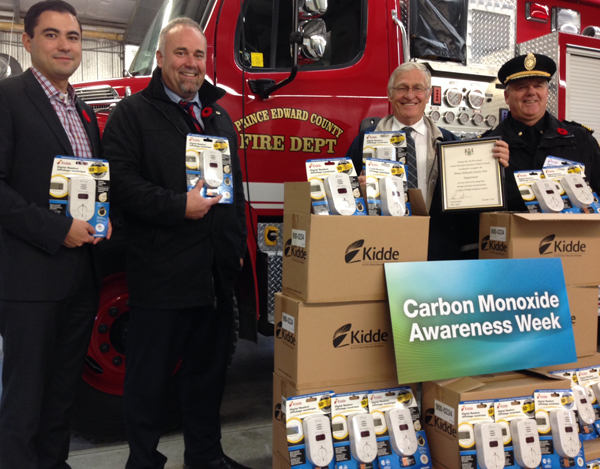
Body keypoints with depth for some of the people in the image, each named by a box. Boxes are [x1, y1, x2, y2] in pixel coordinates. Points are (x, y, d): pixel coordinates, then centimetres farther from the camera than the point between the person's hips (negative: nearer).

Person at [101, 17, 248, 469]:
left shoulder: (219, 117, 18)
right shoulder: (133, 114, -2)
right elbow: (122, 181, -14)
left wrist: (237, 246, 16)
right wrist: (179, 206, -19)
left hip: (217, 273, 6)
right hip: (160, 273, -6)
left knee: (210, 368, 16)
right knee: (150, 373, 4)